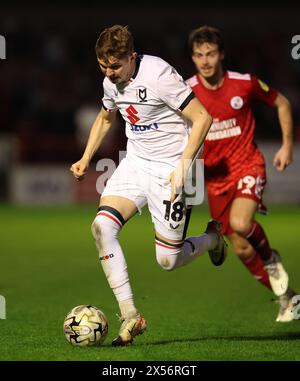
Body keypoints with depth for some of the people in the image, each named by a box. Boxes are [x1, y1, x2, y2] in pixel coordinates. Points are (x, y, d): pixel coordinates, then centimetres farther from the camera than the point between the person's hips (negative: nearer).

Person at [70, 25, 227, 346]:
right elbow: (105, 118, 26)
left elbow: (202, 118, -18)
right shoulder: (111, 82, 3)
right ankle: (129, 315, -14)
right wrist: (86, 158, 15)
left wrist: (183, 166, -22)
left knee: (168, 261, -3)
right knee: (102, 226, -19)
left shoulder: (158, 74, -20)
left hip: (169, 170, -6)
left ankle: (212, 238, 33)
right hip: (135, 163, 7)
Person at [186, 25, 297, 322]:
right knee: (241, 249, 4)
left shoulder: (245, 84, -9)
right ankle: (285, 296, 24)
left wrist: (287, 145, 3)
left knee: (240, 224, -30)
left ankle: (271, 258, 2)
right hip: (215, 177, 3)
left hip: (247, 166, -3)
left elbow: (282, 104, 8)